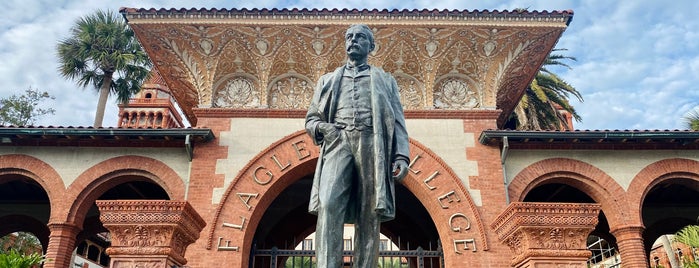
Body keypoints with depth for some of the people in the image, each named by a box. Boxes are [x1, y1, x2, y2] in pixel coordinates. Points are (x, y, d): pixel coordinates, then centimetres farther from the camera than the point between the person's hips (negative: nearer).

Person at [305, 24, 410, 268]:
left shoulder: (384, 80, 24)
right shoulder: (328, 80, 27)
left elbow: (397, 122, 14)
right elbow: (310, 118, 25)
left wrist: (401, 155, -3)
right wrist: (321, 126, -1)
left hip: (371, 143, 0)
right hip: (339, 141, 0)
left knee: (369, 215, -8)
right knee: (329, 204, -23)